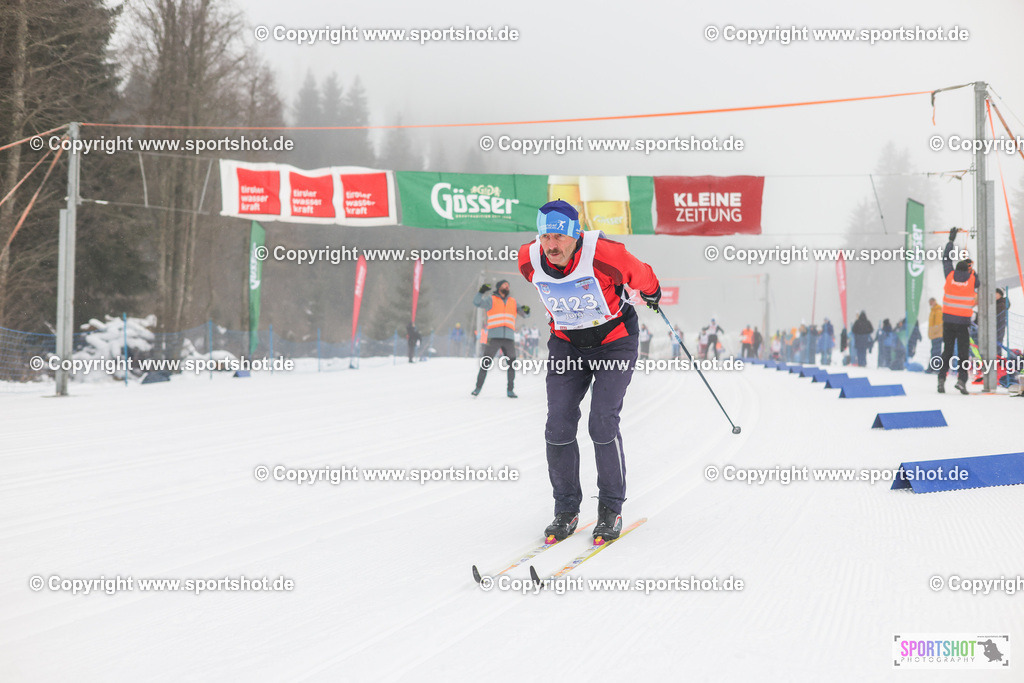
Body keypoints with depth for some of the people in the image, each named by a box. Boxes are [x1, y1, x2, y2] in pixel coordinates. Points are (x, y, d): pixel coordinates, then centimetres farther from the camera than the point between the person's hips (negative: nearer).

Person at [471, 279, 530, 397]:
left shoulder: (513, 301, 19)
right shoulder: (491, 300, 8)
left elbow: (524, 314, 21)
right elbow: (477, 303, -6)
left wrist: (526, 310, -3)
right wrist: (481, 292, -24)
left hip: (509, 338, 4)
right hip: (494, 337, -3)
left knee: (512, 364, -1)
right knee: (486, 363, -6)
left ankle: (510, 390, 5)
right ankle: (478, 388, 0)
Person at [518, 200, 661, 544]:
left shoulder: (603, 254, -29)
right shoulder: (529, 260, -15)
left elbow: (640, 275, -7)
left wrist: (652, 293, 14)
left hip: (614, 341, -4)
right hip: (567, 344, 4)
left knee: (603, 423, -15)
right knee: (558, 426, -6)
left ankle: (611, 510, 0)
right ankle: (566, 511, 7)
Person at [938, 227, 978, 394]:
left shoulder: (950, 276, -2)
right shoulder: (972, 279, -7)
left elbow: (946, 259, 12)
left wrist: (951, 240, 21)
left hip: (948, 319, 2)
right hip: (964, 321, -2)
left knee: (947, 350, 12)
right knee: (963, 352, 2)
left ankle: (942, 378, 5)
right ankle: (961, 379, -12)